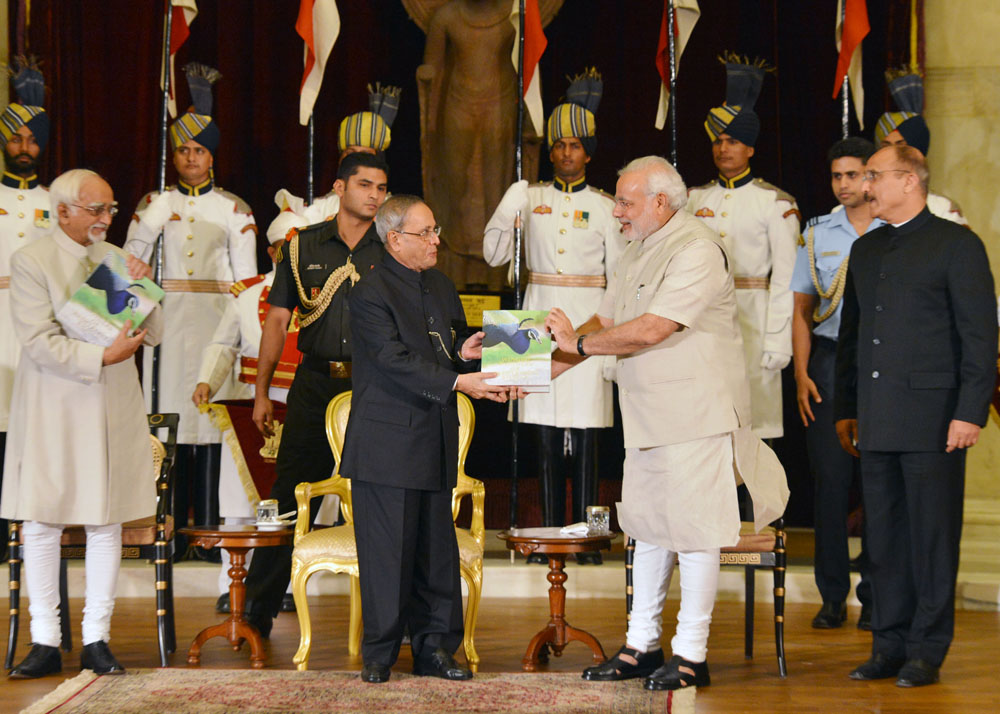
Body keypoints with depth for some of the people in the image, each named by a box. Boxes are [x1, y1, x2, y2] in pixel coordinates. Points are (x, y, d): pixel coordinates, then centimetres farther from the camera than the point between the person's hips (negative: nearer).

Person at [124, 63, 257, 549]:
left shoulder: (233, 209, 10)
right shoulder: (156, 204, 11)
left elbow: (247, 279, 7)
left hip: (216, 321, -1)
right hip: (170, 321, 1)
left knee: (214, 414, -7)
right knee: (172, 413, -5)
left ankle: (211, 531, -3)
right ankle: (171, 530, 0)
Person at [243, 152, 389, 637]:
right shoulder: (303, 246, 7)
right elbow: (277, 320, 9)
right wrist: (262, 391, 5)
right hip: (315, 383, 0)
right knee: (290, 495, 0)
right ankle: (259, 609, 9)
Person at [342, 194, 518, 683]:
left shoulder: (440, 286, 15)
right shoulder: (371, 294, -11)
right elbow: (397, 361, -20)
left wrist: (464, 351, -3)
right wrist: (458, 381, -28)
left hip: (435, 441, 7)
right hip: (387, 444, -7)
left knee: (437, 548, 9)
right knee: (387, 549, -3)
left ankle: (434, 647, 18)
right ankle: (379, 653, 8)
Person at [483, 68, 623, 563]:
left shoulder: (603, 206, 5)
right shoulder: (531, 198, 9)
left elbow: (619, 274, 7)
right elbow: (495, 255, 4)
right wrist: (507, 212, -13)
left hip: (587, 320, -2)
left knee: (584, 435, -4)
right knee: (545, 434, 2)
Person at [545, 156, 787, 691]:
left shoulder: (697, 250, -16)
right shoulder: (635, 253, 15)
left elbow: (651, 330, -23)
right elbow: (605, 321, 17)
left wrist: (578, 342, -12)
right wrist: (551, 365, 4)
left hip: (695, 414, -9)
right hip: (647, 416, 9)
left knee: (693, 529, -3)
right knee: (649, 527, 14)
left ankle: (691, 656, 5)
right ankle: (641, 646, 23)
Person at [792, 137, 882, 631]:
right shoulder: (817, 234, 10)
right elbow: (802, 308, 12)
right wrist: (801, 374, 2)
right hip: (829, 362, 2)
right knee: (830, 478, 1)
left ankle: (874, 596, 10)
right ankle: (833, 596, 10)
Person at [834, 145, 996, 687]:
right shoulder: (865, 250, 18)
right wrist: (845, 409, 16)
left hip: (933, 419, -6)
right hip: (876, 423, 6)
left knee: (932, 537, 0)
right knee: (884, 538, 9)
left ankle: (928, 649, 8)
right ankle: (890, 644, 17)